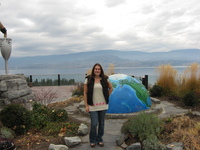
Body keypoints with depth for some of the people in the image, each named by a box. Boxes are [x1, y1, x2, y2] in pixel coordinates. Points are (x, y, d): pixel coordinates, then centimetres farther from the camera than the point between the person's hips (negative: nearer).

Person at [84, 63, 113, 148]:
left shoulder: (104, 79, 1)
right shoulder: (88, 79, -4)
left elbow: (111, 88, 18)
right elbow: (85, 93, -3)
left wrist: (107, 96, 7)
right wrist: (86, 105, -6)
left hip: (103, 105, 3)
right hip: (92, 106, -2)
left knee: (101, 123, 11)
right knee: (94, 124, -4)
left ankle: (99, 139, 29)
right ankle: (92, 141, 19)